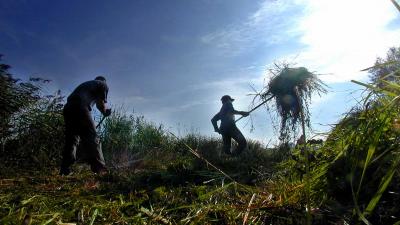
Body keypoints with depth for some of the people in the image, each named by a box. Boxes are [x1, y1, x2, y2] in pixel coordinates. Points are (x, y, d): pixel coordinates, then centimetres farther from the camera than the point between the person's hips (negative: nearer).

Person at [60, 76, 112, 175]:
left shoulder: (85, 84, 38)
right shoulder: (103, 84, 19)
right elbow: (100, 103, 5)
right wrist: (105, 112, 25)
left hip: (68, 108, 7)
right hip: (80, 107, -7)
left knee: (71, 139, 11)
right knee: (92, 138, -7)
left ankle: (65, 170, 7)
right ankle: (99, 169, -11)